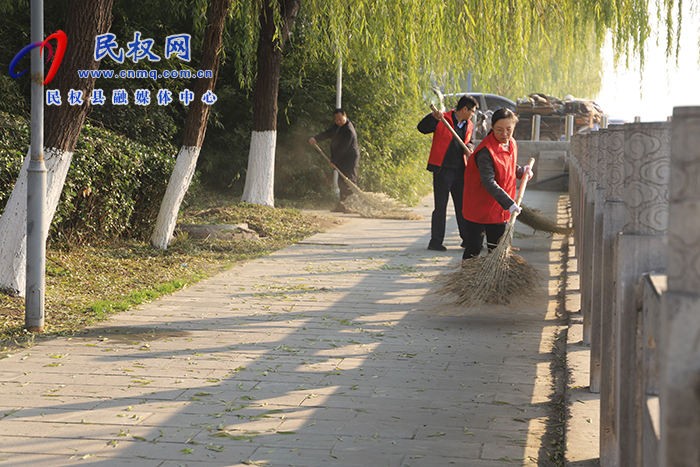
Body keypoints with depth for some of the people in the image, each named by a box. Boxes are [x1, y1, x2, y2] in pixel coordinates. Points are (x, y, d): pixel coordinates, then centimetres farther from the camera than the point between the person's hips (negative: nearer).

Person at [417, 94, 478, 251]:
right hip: (442, 170, -6)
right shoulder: (442, 119, -5)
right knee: (440, 207, -2)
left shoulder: (469, 125, 13)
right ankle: (435, 241, 4)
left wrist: (469, 148, -2)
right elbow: (422, 128, -9)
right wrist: (433, 117, -26)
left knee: (463, 204, 10)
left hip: (460, 171, 6)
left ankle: (467, 238, 19)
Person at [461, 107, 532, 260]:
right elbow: (488, 182, -29)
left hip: (499, 210, 7)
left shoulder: (512, 144, 3)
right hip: (479, 207, -7)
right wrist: (508, 203, -35)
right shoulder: (486, 151, -24)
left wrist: (520, 171, 1)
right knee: (473, 249, -1)